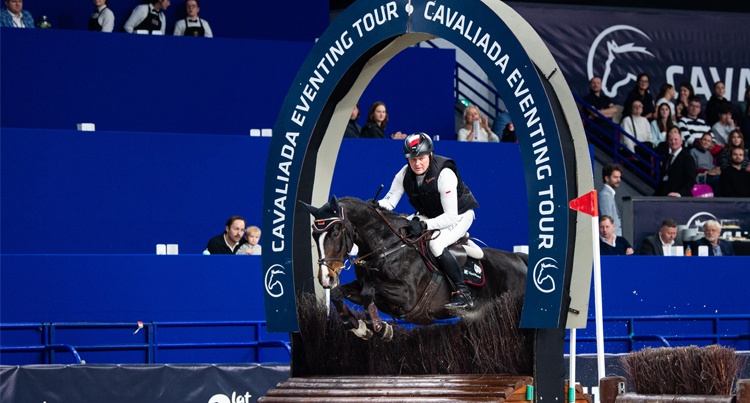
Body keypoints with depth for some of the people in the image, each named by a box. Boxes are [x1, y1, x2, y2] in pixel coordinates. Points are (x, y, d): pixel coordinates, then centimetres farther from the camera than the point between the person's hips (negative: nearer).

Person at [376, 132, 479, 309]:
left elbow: (450, 216, -34)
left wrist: (424, 226, -45)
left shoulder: (445, 174, -32)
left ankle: (463, 293, -22)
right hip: (429, 214, 7)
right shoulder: (405, 174, -14)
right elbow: (389, 201, -10)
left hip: (460, 214, -7)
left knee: (436, 245, -32)